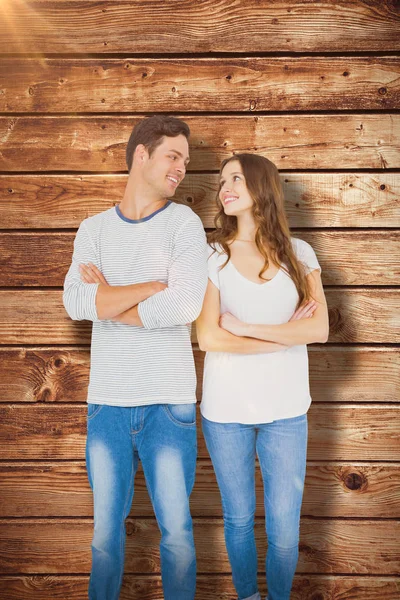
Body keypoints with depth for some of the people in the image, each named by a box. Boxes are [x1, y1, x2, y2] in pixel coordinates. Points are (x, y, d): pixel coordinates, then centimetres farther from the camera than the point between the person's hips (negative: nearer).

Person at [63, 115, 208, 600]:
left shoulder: (183, 222, -1)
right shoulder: (93, 229, 7)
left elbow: (185, 305, -17)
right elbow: (75, 303, -10)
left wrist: (108, 300, -7)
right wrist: (158, 285, -13)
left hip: (169, 401, -2)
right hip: (106, 401, 2)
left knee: (176, 530, 7)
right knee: (106, 528, 14)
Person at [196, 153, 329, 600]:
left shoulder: (298, 255, 2)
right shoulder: (212, 256, -2)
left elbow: (319, 330, -9)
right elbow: (207, 337, -12)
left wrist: (245, 328, -12)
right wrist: (285, 334, -10)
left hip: (285, 411, 1)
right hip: (226, 411, 0)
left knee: (284, 527, 6)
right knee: (239, 519, 13)